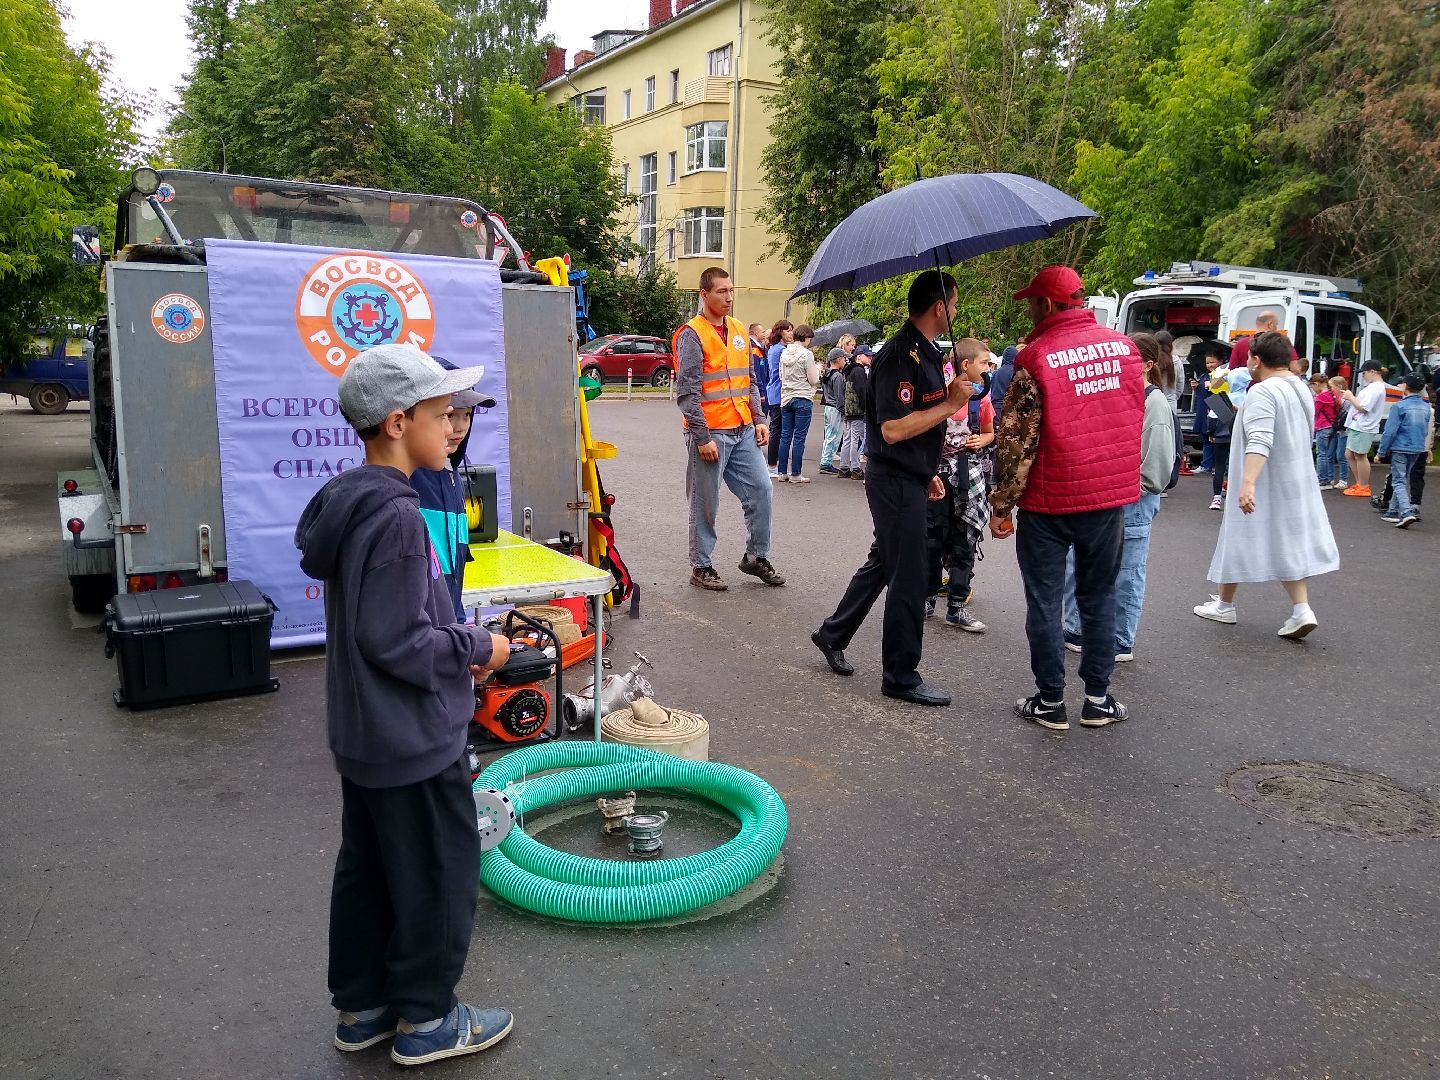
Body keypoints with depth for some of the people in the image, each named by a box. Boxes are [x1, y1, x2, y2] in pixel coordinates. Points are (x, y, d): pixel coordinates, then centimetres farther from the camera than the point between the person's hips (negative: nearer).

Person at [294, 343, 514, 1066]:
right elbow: (394, 640, -26)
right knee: (437, 877, 8)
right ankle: (425, 1019, 24)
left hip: (363, 734, 10)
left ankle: (362, 1006, 36)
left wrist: (457, 645, 11)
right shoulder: (395, 516, -25)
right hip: (413, 740, -10)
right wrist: (475, 648, -13)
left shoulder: (351, 501, 6)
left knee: (367, 869, 20)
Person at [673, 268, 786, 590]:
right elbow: (687, 392, -14)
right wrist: (703, 438, -17)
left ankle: (756, 557, 21)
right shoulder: (692, 335, -9)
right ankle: (701, 567, 15)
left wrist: (758, 419, 10)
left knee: (761, 490, 6)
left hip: (743, 431, 7)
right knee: (705, 503, 2)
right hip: (710, 433, -7)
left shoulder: (739, 331, 13)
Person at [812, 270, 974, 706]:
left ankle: (832, 635, 34)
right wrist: (950, 404, -20)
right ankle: (901, 676, 10)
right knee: (908, 579, -2)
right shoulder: (901, 355, -19)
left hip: (909, 478, 10)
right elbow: (892, 429, -26)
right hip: (897, 482, -10)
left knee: (882, 563, 20)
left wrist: (928, 472, 22)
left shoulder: (925, 352, 12)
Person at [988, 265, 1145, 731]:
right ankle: (1098, 699, 21)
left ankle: (1050, 702, 15)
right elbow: (1134, 418, 13)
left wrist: (1001, 505, -6)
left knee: (1044, 602, 8)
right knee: (1099, 597, 16)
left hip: (1049, 501, -4)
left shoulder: (1036, 356, -13)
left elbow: (1016, 440, -13)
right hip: (1112, 496, 5)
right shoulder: (1125, 347, 3)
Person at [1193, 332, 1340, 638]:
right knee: (1289, 543, 10)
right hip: (1297, 482, 8)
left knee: (1240, 540, 7)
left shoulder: (1262, 392, -19)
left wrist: (1248, 482, -40)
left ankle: (1224, 605, 19)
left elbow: (1260, 441, -32)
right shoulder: (1302, 389, 11)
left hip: (1264, 484, -8)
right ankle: (1302, 610, -1)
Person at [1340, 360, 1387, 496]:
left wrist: (1351, 397, -10)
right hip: (1357, 426, 11)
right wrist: (1350, 397, 9)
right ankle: (1360, 483, 25)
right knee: (1349, 455, 16)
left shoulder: (1375, 388, -17)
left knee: (1360, 456, -4)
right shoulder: (1373, 386, 17)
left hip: (1363, 429, -11)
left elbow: (1363, 408, -21)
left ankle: (1363, 488, 4)